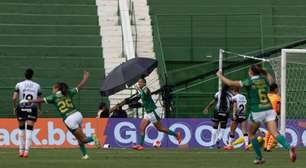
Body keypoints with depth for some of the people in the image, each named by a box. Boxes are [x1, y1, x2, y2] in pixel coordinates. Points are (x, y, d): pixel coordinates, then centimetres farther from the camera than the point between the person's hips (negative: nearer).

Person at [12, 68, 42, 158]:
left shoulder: (19, 85, 1)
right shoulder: (37, 86, 4)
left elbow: (14, 98, -7)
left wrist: (14, 107, 8)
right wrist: (39, 109, 21)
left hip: (21, 108, 0)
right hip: (32, 109, 0)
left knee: (21, 129, 17)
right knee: (29, 130, -1)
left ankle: (21, 150, 18)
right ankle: (26, 151, -10)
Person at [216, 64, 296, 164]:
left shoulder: (249, 82, -4)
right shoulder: (264, 80, 9)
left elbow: (229, 83, -1)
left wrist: (220, 75, 14)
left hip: (257, 112, -4)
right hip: (269, 110, 4)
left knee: (251, 134, 19)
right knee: (275, 133, -8)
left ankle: (259, 157, 16)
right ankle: (289, 148, -35)